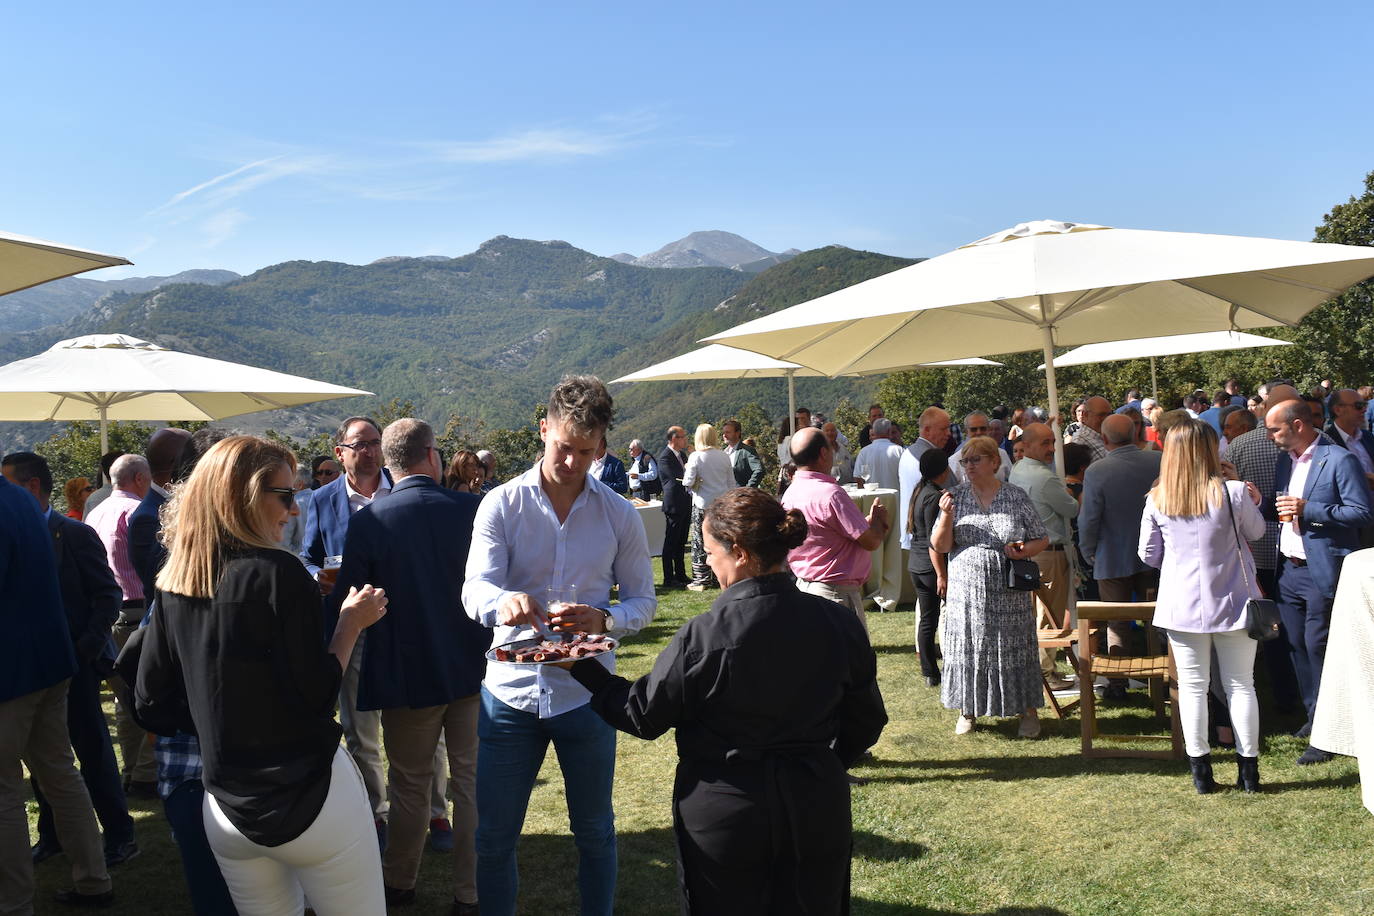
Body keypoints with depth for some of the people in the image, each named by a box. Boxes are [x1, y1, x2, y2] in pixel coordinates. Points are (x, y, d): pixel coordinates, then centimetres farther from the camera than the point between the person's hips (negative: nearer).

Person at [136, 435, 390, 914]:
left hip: (225, 805, 7)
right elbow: (316, 697, -17)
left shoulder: (173, 584, 2)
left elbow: (153, 706, 7)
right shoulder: (278, 572, -17)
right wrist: (351, 624, -5)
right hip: (311, 797, -6)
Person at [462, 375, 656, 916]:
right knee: (493, 836, 9)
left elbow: (643, 602, 2)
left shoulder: (620, 515, -1)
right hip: (510, 691, 0)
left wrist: (604, 620, -20)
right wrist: (503, 602, -39)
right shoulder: (502, 504, -4)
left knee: (594, 831, 16)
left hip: (586, 693, 1)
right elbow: (474, 591, -15)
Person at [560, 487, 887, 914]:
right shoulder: (838, 624, -8)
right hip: (816, 813, 4)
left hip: (725, 817, -3)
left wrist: (581, 668, 4)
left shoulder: (703, 636, -20)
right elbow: (867, 722, 4)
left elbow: (643, 715, -8)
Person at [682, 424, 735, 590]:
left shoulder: (696, 456, -10)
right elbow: (731, 483, 8)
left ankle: (701, 580, 5)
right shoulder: (724, 456, 2)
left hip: (702, 504, -4)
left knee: (700, 542, 4)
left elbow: (688, 482, -12)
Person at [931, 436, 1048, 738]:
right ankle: (968, 710, 24)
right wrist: (947, 516, -17)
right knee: (967, 649, 7)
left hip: (1009, 594, -1)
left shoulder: (1016, 497, 0)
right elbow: (939, 546, -1)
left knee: (1015, 649, 4)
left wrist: (1024, 550, -15)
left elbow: (1042, 539, 6)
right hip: (966, 594, 1)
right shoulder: (956, 496, 2)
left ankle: (1028, 710, 20)